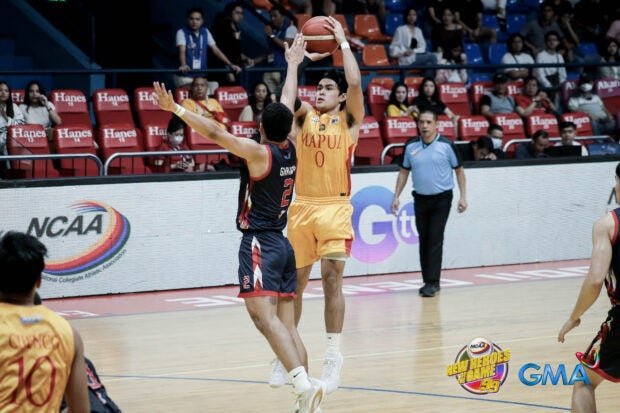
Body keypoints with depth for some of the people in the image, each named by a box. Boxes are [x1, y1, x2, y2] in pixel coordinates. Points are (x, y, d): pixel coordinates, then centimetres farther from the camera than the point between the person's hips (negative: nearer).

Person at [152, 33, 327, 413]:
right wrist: (293, 64, 36)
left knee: (264, 317, -19)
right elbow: (287, 105, 22)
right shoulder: (291, 150, 8)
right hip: (282, 243, 8)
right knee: (288, 326, 6)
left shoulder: (261, 153, -11)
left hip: (260, 245, -8)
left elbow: (216, 133, -18)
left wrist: (176, 109, -19)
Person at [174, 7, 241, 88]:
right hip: (185, 77, -4)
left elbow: (216, 50, 8)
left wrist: (231, 65, -1)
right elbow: (182, 51, -18)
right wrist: (183, 65, -38)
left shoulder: (205, 32, 9)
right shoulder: (182, 32, -4)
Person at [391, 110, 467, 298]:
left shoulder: (446, 145, -7)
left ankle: (432, 283, -11)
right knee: (424, 240, 6)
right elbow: (404, 172, 11)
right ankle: (428, 281, 14)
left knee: (435, 240, -11)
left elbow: (459, 170, 1)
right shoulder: (411, 146, 2)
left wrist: (463, 196, -5)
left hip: (441, 199, -4)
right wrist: (396, 196, 5)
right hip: (420, 199, 4)